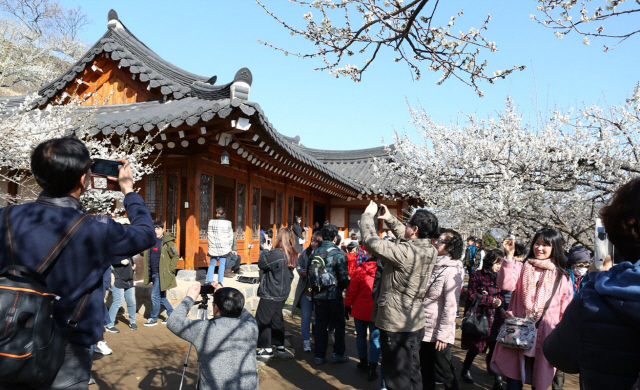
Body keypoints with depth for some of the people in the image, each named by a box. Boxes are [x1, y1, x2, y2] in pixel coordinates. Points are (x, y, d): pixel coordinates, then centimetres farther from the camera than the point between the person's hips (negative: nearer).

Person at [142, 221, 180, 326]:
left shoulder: (167, 242, -11)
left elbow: (176, 256, -12)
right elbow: (144, 253, 22)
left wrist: (170, 270, -13)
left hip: (161, 274, -7)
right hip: (153, 273, 7)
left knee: (155, 296, -3)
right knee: (161, 296, 14)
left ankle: (153, 318, 12)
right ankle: (172, 315, 27)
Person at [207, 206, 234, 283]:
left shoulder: (211, 222, -3)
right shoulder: (227, 223, -7)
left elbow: (208, 235, 5)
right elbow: (230, 236, 0)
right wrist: (229, 247, 12)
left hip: (213, 247, 2)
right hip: (224, 248, -2)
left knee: (211, 264, 11)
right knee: (222, 265, 4)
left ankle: (209, 281, 9)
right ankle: (220, 281, 2)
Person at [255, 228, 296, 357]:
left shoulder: (277, 253, -23)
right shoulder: (292, 254, 5)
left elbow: (262, 263, -17)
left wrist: (266, 250, -2)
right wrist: (270, 251, 7)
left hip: (270, 293, -9)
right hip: (283, 292, 9)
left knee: (262, 319, 1)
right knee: (277, 317, 20)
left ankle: (267, 349, 3)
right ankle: (280, 344, 28)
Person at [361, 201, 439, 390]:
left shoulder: (405, 252, -26)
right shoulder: (430, 251, -2)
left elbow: (371, 241, -21)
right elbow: (405, 236, 17)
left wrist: (368, 215, -6)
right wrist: (389, 218, 15)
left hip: (396, 325, -8)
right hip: (415, 323, 8)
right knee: (412, 373, 19)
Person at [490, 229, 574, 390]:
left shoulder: (562, 277, 5)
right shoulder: (521, 268, 5)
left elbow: (566, 313, 6)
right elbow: (505, 285, -15)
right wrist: (509, 255, -18)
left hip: (545, 338, 1)